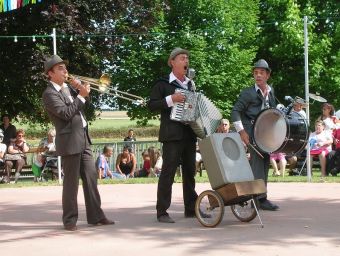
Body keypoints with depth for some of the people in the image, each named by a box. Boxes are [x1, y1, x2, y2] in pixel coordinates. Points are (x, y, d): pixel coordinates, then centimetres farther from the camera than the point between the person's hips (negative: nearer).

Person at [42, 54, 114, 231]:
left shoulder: (67, 88, 14)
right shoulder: (49, 94, -11)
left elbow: (78, 108, 21)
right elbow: (66, 113, -21)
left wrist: (79, 89, 5)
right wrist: (81, 96, -16)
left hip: (83, 139, 8)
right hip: (70, 141, -8)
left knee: (91, 177, 7)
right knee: (71, 182, -2)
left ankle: (95, 216, 12)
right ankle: (70, 220, 7)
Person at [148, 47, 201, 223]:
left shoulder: (189, 84, 18)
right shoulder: (163, 84, -2)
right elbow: (151, 105, -9)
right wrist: (170, 100, -20)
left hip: (189, 134, 7)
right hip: (172, 135, -7)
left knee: (190, 172, 11)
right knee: (168, 172, -8)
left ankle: (191, 208, 19)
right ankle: (162, 212, -6)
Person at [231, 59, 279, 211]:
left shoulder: (271, 92, 13)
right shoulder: (248, 93, -5)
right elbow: (235, 111, -7)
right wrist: (241, 131, -15)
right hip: (252, 132, -7)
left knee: (265, 161, 8)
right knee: (257, 160, -13)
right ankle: (261, 198, -15)